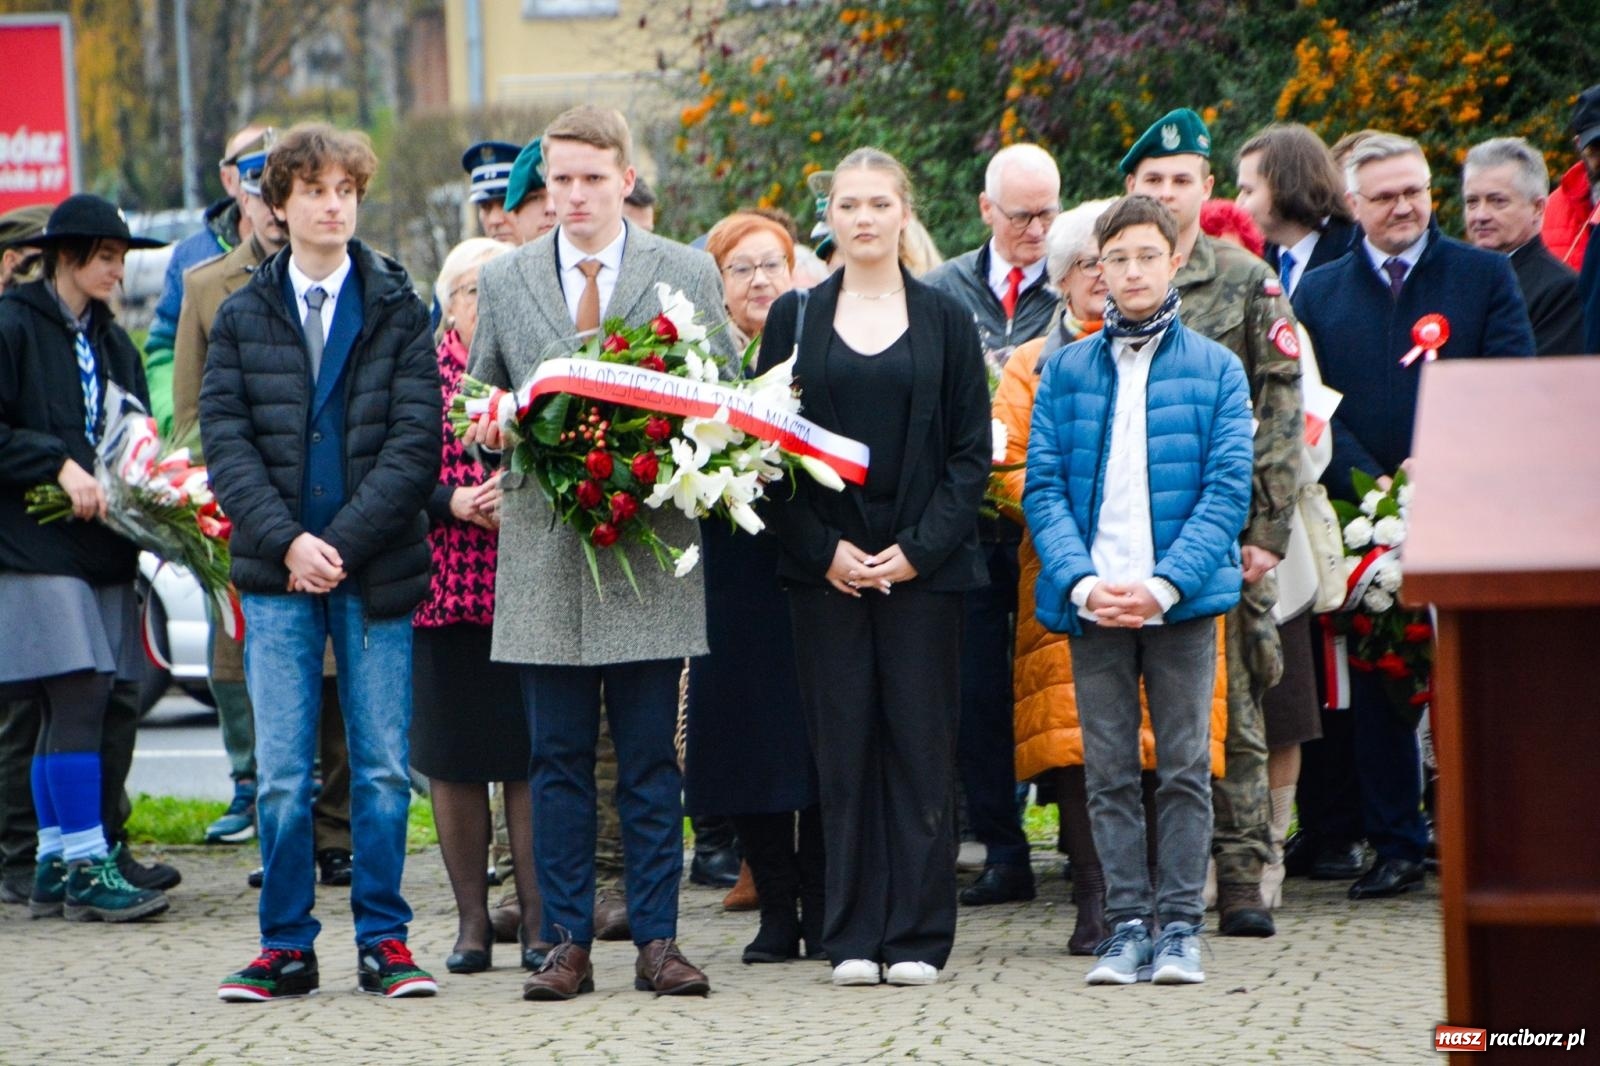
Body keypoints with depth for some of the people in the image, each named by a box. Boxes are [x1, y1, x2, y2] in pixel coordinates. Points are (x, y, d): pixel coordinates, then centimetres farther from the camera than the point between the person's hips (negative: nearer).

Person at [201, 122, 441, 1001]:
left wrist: (344, 541, -13)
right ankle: (286, 948, 9)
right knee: (282, 774, 0)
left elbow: (415, 440, -3)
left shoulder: (398, 309, 4)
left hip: (377, 568, -1)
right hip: (276, 572, 1)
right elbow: (224, 439, 1)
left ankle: (383, 941, 11)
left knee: (383, 769, 2)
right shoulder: (242, 316, 8)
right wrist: (286, 540, -13)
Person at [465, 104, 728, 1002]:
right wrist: (493, 428, -6)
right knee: (559, 759, 3)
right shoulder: (504, 282, 10)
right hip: (545, 552, 1)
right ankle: (568, 944, 8)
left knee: (651, 759, 1)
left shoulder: (690, 274, 6)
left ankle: (659, 941, 6)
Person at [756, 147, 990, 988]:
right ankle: (853, 938, 5)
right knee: (843, 749, 0)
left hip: (924, 564, 0)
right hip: (825, 566, 1)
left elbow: (972, 452, 3)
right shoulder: (795, 320, 7)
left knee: (920, 744, -1)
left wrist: (920, 548, -9)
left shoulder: (946, 320, 6)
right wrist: (822, 550, -7)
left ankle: (917, 935, 3)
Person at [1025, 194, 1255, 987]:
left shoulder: (1215, 370, 5)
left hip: (1183, 598, -1)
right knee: (1109, 771, 2)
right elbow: (1043, 488, 4)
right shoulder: (1065, 371, 10)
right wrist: (1081, 581, -11)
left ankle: (1179, 927, 6)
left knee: (1185, 767, 0)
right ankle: (1126, 925, 8)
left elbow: (1228, 490, -2)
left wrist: (1167, 583, -13)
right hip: (1092, 602, 1)